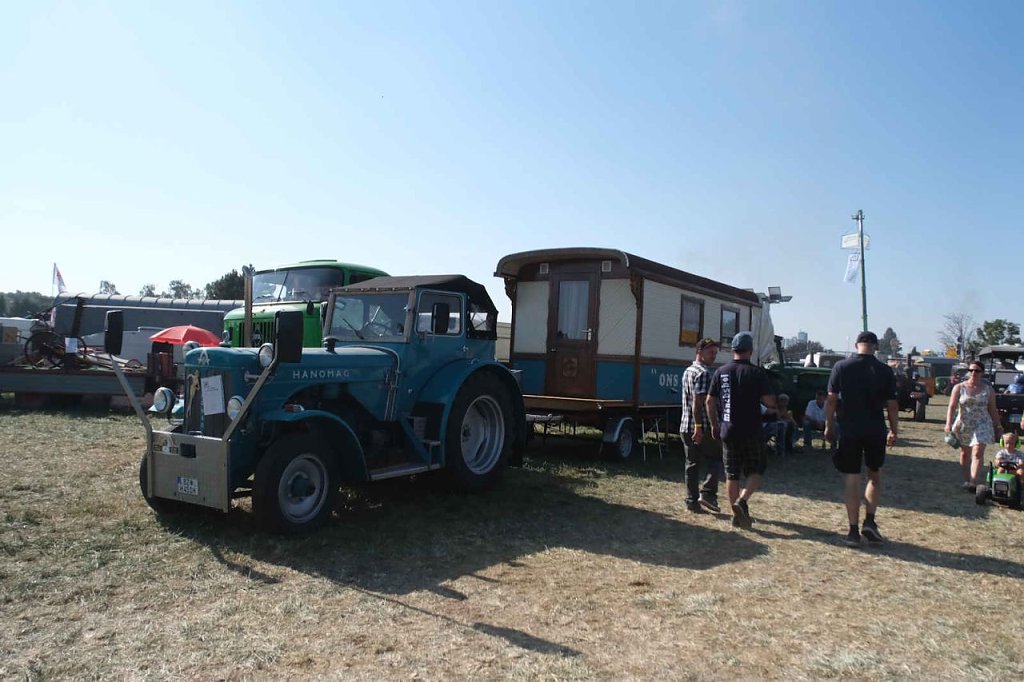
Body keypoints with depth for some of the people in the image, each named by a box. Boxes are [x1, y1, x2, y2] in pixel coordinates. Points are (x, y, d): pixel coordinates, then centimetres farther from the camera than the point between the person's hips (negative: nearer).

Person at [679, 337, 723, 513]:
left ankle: (692, 500, 11)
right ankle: (708, 493, -6)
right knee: (715, 459, 4)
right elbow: (698, 401, -21)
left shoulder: (688, 371, 18)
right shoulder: (703, 373, -12)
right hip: (703, 427, -8)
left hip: (685, 426, 9)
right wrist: (699, 427, -23)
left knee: (692, 464, 10)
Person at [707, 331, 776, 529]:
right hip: (751, 432, -3)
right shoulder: (756, 373, -9)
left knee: (732, 474, 11)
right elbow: (770, 402, -12)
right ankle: (742, 500, -12)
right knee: (756, 470, 10)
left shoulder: (721, 372, 3)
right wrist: (758, 397, 9)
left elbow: (710, 401, 6)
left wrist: (714, 425, 16)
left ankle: (737, 514, 16)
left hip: (727, 432, 4)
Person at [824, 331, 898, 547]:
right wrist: (894, 431, 13)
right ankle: (870, 521, 10)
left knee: (852, 481, 5)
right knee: (875, 476, 20)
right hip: (875, 432, 1)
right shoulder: (885, 371, -1)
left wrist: (829, 426, 7)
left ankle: (853, 531, 7)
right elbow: (891, 405, 1)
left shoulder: (841, 367, -2)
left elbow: (831, 399, -2)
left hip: (849, 431, 0)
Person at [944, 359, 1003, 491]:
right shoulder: (959, 388, 0)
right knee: (965, 453, 10)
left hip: (982, 425, -1)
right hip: (963, 425, 1)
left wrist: (997, 426, 9)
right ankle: (966, 480, 21)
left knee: (978, 453, -13)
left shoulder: (988, 390, 3)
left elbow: (993, 410, 9)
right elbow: (952, 406, -6)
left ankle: (973, 482, -17)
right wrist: (948, 423, -16)